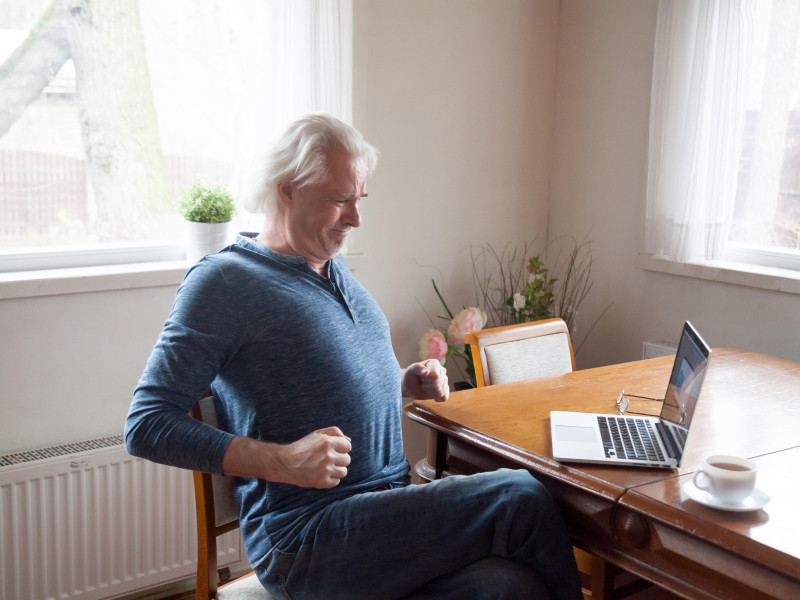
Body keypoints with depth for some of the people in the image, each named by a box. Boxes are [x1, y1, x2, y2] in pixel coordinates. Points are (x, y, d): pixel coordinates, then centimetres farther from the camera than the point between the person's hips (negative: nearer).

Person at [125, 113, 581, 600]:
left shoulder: (334, 267, 16)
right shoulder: (223, 282, -7)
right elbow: (147, 426, -12)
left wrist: (407, 382, 9)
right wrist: (281, 462, -21)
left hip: (390, 513, 7)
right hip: (303, 541, -7)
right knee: (521, 498, -20)